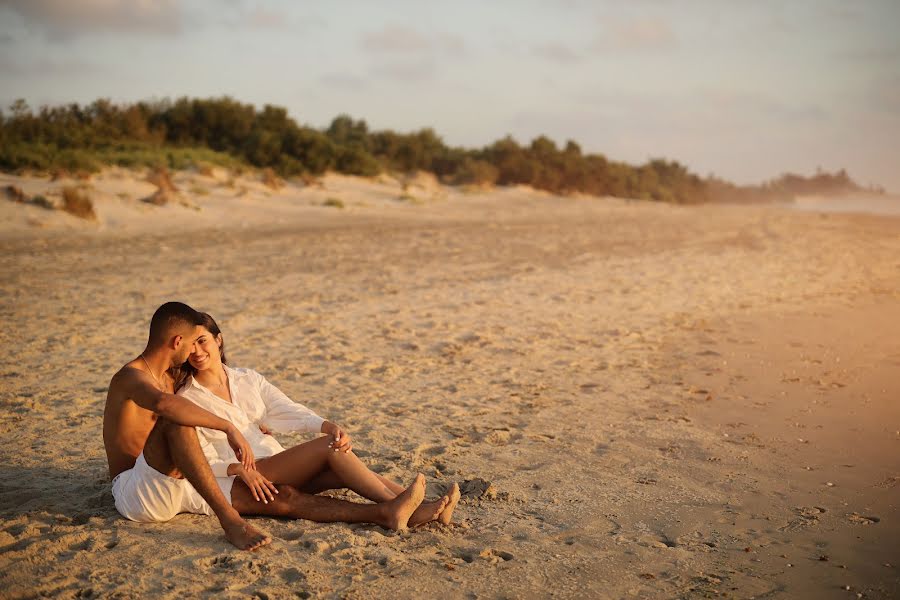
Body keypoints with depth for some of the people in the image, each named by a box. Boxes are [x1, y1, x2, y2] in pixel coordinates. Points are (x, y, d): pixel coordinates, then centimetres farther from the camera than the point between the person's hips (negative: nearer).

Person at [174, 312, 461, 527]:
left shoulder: (248, 379, 14)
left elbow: (287, 411, 1)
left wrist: (327, 425, -19)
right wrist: (239, 468, -25)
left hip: (279, 469, 5)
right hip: (235, 483, -5)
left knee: (342, 471, -23)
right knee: (330, 448, -25)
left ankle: (421, 507, -33)